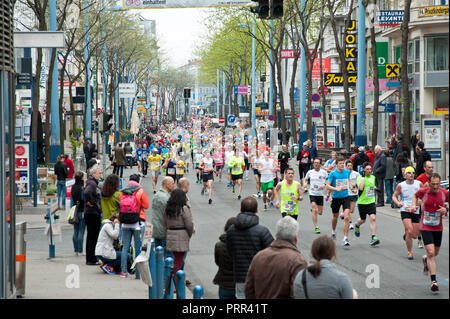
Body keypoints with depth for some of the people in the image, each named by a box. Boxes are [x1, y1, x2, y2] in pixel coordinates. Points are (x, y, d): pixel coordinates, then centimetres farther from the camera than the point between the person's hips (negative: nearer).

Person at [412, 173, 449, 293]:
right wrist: (414, 205, -5)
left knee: (435, 253, 18)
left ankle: (426, 260, 55)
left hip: (438, 228, 3)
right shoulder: (423, 191, -11)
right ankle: (433, 281, -15)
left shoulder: (445, 193, -9)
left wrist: (446, 209, -12)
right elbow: (415, 195, 12)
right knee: (431, 253, -15)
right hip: (425, 227, -3)